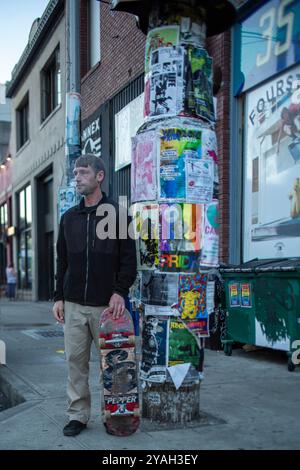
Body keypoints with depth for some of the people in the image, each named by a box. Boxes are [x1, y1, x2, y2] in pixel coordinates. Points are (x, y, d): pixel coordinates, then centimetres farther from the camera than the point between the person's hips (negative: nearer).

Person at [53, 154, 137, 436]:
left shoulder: (117, 214, 0)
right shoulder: (69, 217, 13)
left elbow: (129, 259, -3)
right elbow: (62, 261, 15)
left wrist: (120, 291, -13)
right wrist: (58, 297, 9)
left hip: (106, 305, -4)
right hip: (73, 305, 4)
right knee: (75, 361, 5)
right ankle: (78, 415, 16)